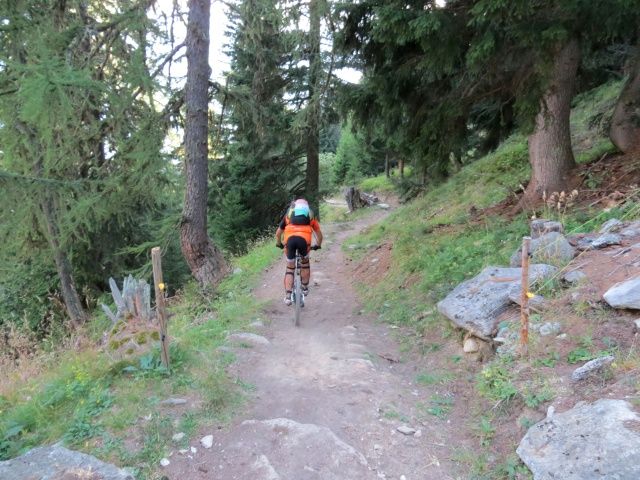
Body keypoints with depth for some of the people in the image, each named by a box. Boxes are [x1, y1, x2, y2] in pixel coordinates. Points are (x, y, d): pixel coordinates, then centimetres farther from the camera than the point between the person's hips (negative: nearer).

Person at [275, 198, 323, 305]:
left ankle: (288, 297, 7)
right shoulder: (310, 214, 31)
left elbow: (278, 233, 36)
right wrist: (318, 245, 50)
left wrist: (278, 244, 53)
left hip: (290, 238, 0)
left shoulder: (289, 214, 32)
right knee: (305, 262, 28)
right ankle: (305, 288, 32)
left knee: (290, 267, 14)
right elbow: (319, 234, 34)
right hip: (304, 238, 0)